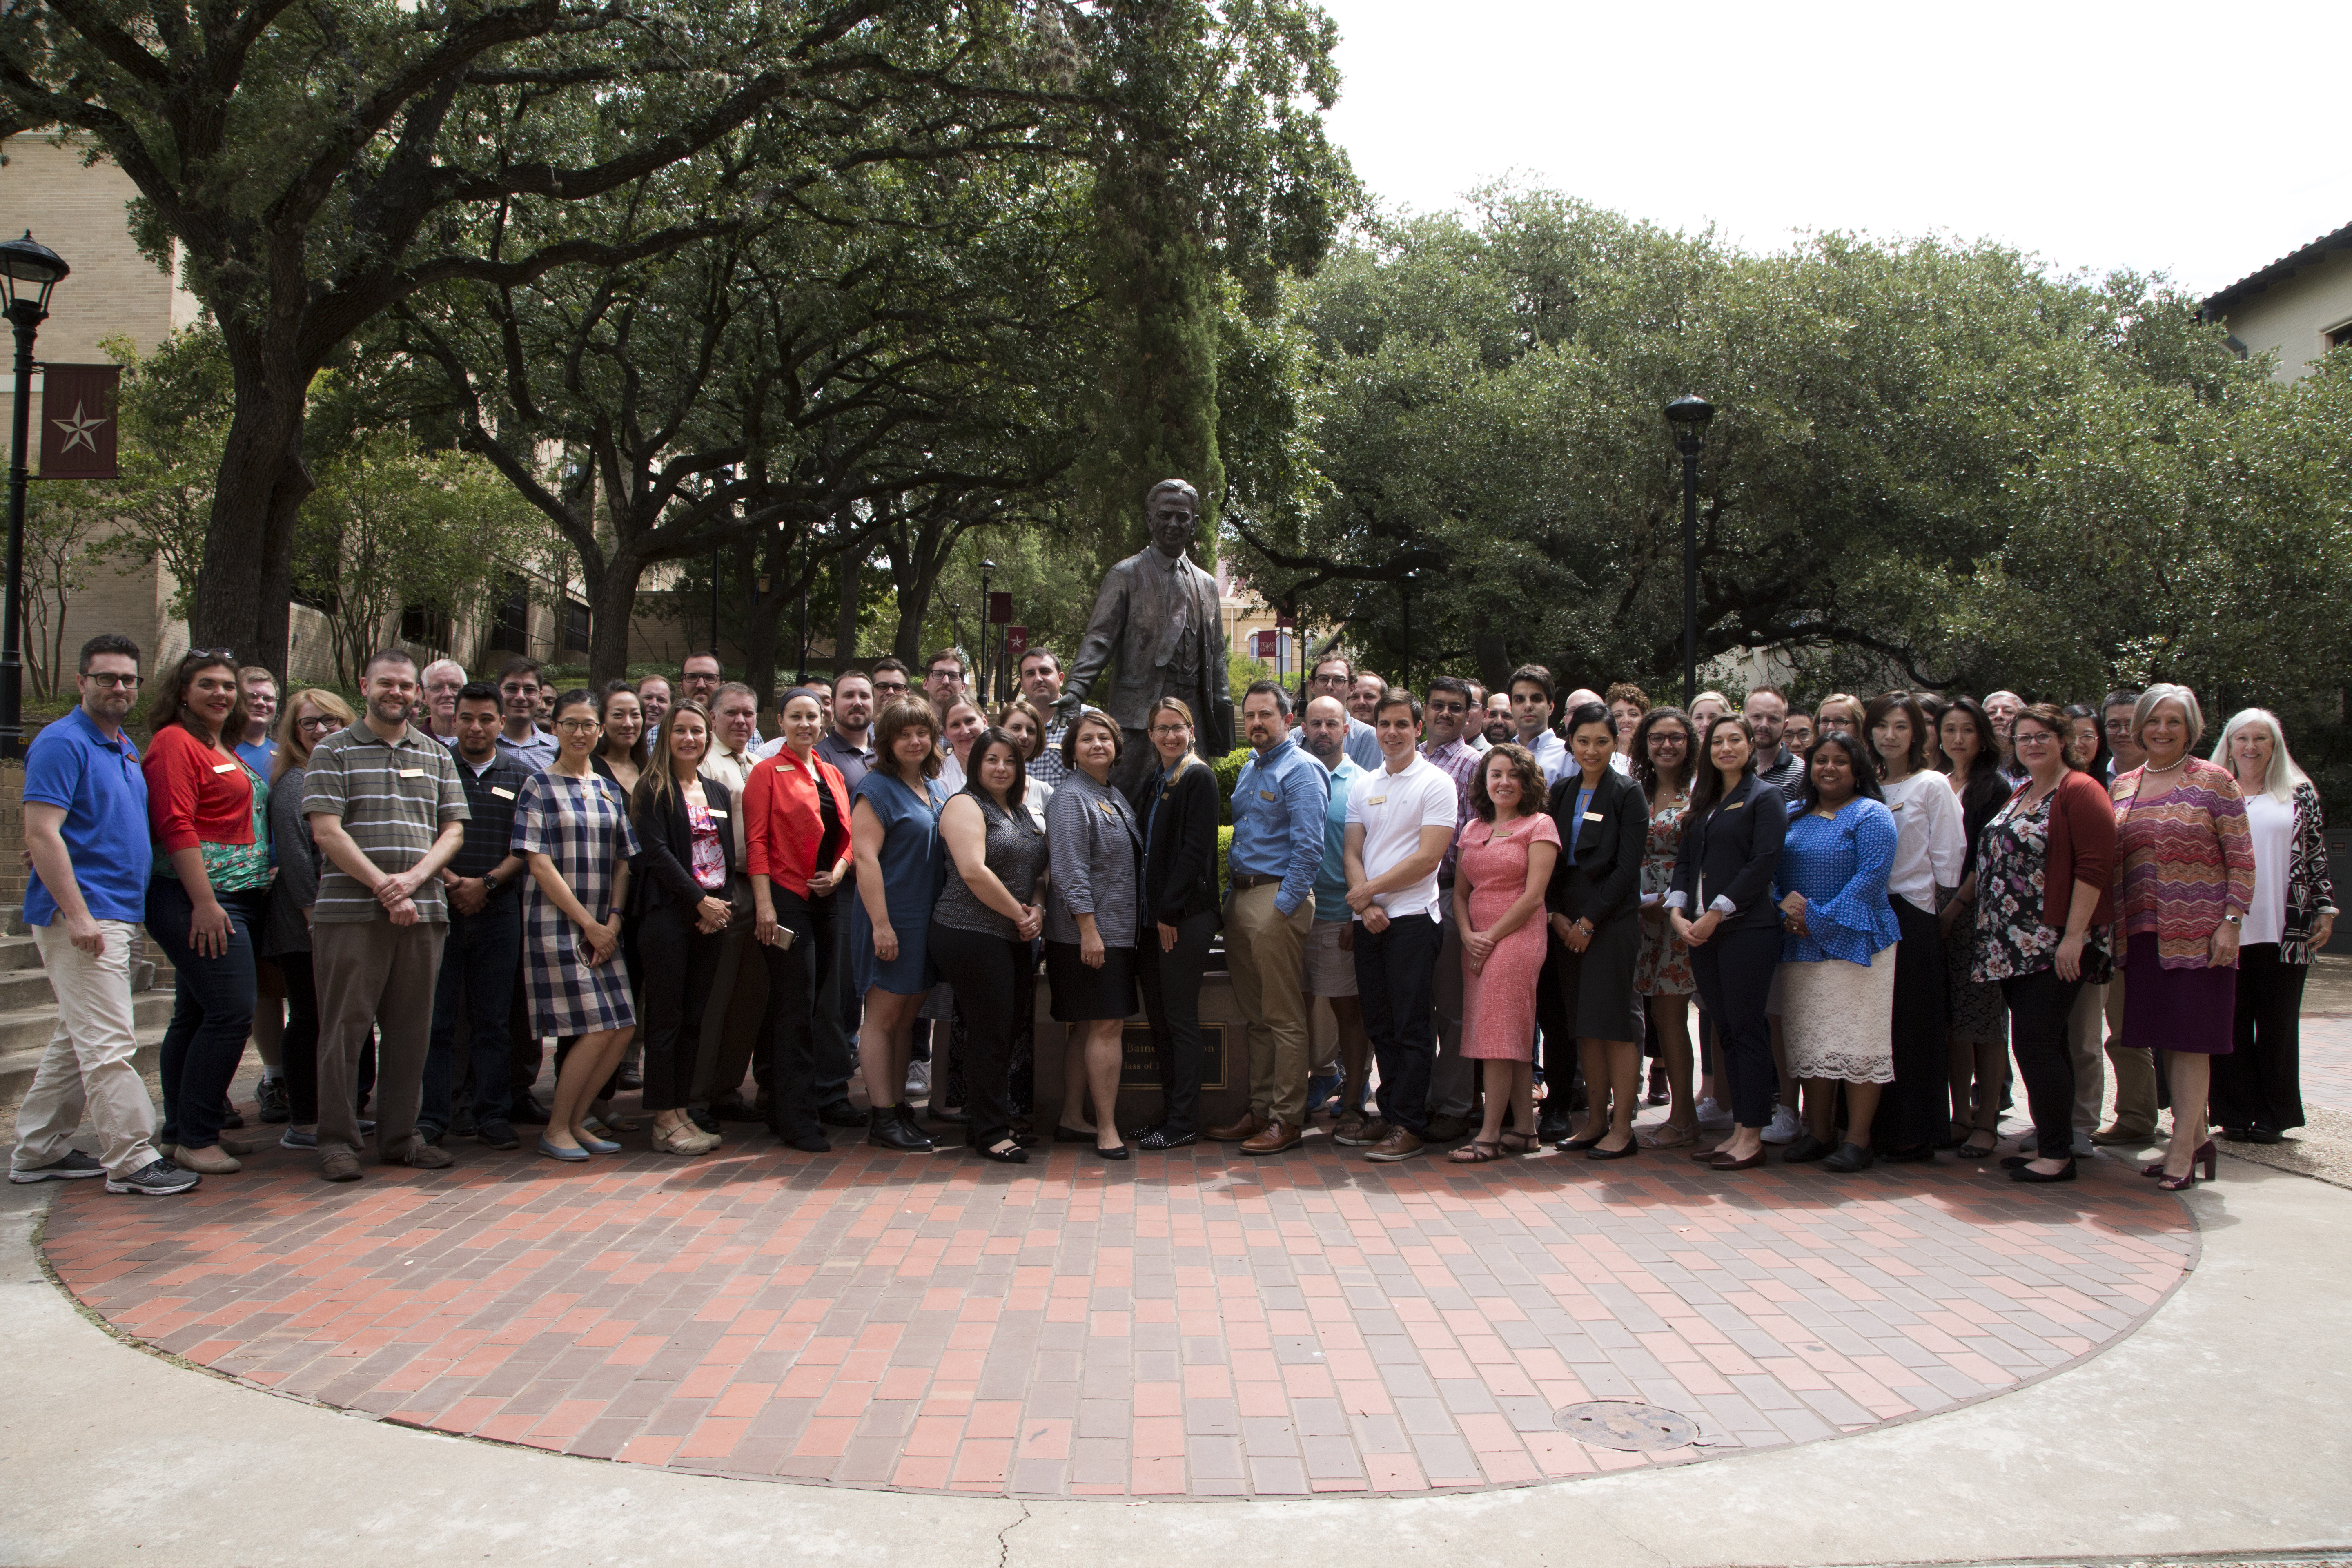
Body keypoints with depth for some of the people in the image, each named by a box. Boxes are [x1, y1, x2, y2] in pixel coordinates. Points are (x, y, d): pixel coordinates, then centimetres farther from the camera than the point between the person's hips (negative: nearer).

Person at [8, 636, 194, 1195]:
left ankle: (39, 1151, 24)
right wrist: (77, 914, -22)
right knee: (109, 1044, -8)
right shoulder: (62, 743, -11)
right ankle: (131, 1160, -5)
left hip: (119, 914, 10)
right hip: (82, 918, -10)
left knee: (76, 1039, 15)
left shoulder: (125, 749, 17)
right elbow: (41, 835, -18)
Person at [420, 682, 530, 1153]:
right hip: (439, 906, -1)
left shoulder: (518, 780, 11)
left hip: (499, 910, 1)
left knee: (492, 1020, 6)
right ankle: (429, 1117, 5)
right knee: (435, 1018, 0)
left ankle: (492, 1114, 11)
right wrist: (451, 882, -12)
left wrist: (486, 883, -9)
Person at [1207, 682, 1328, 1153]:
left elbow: (1308, 848, -15)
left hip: (1278, 899, -9)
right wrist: (1233, 897, 15)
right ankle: (1259, 1110, 19)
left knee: (1284, 1017, -4)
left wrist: (1282, 908, -17)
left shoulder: (1301, 771, -8)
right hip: (1240, 897, 9)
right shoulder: (1249, 769, 19)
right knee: (1255, 1014, 13)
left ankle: (1287, 1118, 1)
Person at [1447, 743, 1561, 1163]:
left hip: (1516, 936, -6)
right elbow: (1460, 892, 13)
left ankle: (1490, 1135, -7)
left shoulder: (1539, 825, -2)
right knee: (1513, 1038, 9)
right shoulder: (1472, 830, 16)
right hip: (1476, 942, 6)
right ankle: (1524, 1129, 14)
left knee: (1499, 1032, -9)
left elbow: (1533, 895, -10)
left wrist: (1492, 936, -12)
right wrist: (1468, 935, -4)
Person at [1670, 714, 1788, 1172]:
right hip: (1702, 930, 6)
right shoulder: (1703, 800, 18)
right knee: (1727, 1031, 8)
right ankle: (1739, 1130, 14)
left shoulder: (1764, 798, -2)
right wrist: (1678, 911, -1)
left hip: (1746, 928, -6)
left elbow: (1763, 863, -12)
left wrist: (1716, 913, -14)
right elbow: (1685, 859, 15)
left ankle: (1752, 1136, 2)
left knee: (1747, 1029, -4)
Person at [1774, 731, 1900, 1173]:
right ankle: (1818, 1134, 16)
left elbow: (1872, 876, -14)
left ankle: (1858, 1140, 2)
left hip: (1854, 940, -6)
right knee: (1808, 1042, 8)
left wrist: (1820, 919, -17)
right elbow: (1774, 871, 12)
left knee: (1858, 1042, -3)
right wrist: (1786, 910, -8)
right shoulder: (1794, 815, 13)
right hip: (1801, 946, 6)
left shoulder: (1871, 815, -4)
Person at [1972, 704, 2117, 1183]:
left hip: (2053, 945, -9)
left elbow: (2095, 865, -16)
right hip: (2014, 945, 9)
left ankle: (2058, 1156, -2)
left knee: (2037, 1044, -9)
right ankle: (2050, 1147, 18)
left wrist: (2073, 937, -20)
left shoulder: (2079, 791, -9)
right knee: (2041, 1047, 11)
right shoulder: (2020, 796, 19)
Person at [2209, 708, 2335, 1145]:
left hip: (2284, 929, 0)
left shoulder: (2299, 794, 9)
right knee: (2232, 1025, 2)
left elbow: (2316, 856, 9)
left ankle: (2273, 1117, 12)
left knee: (2277, 1025, 4)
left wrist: (2325, 910, 1)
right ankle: (2236, 1115, 10)